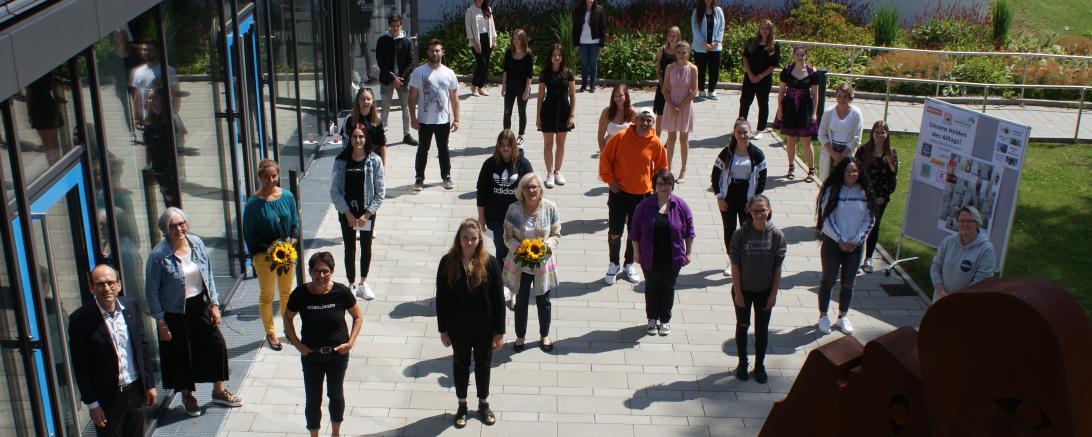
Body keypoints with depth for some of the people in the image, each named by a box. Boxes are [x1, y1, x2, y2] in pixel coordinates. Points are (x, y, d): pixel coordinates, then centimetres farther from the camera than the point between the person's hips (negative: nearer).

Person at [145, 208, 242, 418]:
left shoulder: (197, 243, -4)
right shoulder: (158, 255, -18)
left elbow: (209, 276, 6)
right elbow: (152, 291, -12)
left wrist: (214, 304, 3)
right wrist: (161, 322, -11)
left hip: (200, 306, 4)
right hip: (175, 313, -4)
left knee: (216, 345, 8)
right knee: (181, 354, 9)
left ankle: (219, 391, 28)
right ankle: (187, 396, 33)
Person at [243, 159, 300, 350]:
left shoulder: (287, 196, -6)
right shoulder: (253, 203, -16)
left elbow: (295, 223, 5)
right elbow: (249, 234, -11)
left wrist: (292, 242, -11)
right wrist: (268, 250, -19)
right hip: (264, 256, -4)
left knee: (287, 292, 18)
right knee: (266, 295, 11)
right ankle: (270, 333, 27)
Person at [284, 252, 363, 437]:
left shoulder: (341, 292, -16)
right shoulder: (300, 294, -15)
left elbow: (358, 316, -2)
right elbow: (288, 319, 2)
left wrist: (350, 342, -10)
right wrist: (297, 344, -6)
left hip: (338, 354, 0)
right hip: (311, 355, 0)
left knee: (336, 395, 18)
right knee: (313, 399, 8)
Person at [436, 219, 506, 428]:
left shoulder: (489, 263, -15)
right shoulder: (448, 262, -13)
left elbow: (499, 299, -10)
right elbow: (441, 298, -5)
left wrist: (499, 332, -8)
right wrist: (443, 329, -3)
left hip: (484, 328, 0)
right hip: (458, 328, 1)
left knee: (483, 366, 18)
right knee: (461, 365, 19)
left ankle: (483, 404, 40)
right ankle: (462, 406, 38)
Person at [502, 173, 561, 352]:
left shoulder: (550, 208, -13)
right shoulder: (514, 209, -13)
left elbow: (556, 235, -4)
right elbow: (507, 236, -6)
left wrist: (547, 245, -22)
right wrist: (518, 249, -23)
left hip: (543, 264, 0)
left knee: (543, 301, 17)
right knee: (521, 302, 17)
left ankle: (545, 335, 40)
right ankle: (520, 336, 38)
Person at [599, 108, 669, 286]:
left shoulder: (656, 143, -6)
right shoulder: (621, 137, -11)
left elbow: (661, 167, 9)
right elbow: (605, 158, -1)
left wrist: (654, 186, 4)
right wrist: (610, 180, -5)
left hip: (642, 194, 1)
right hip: (619, 192, -1)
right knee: (614, 232, 2)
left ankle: (629, 265, 31)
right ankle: (613, 265, 22)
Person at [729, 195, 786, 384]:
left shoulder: (777, 235, -12)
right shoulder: (741, 234, -15)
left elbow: (777, 268, -6)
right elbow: (735, 265, -10)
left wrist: (773, 294, -5)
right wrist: (737, 292, -10)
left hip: (765, 291, 1)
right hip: (743, 289, 0)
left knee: (762, 329, 13)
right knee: (742, 326, 15)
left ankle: (760, 365, 31)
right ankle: (742, 363, 33)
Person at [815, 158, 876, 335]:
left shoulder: (865, 193, -2)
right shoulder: (832, 191, -9)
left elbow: (869, 220, 0)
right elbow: (827, 219, -10)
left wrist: (855, 241, -9)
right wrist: (841, 241, -13)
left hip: (855, 245, 2)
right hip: (832, 242, -2)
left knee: (848, 282, 12)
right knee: (828, 280, 8)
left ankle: (843, 316, 28)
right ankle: (823, 316, 22)